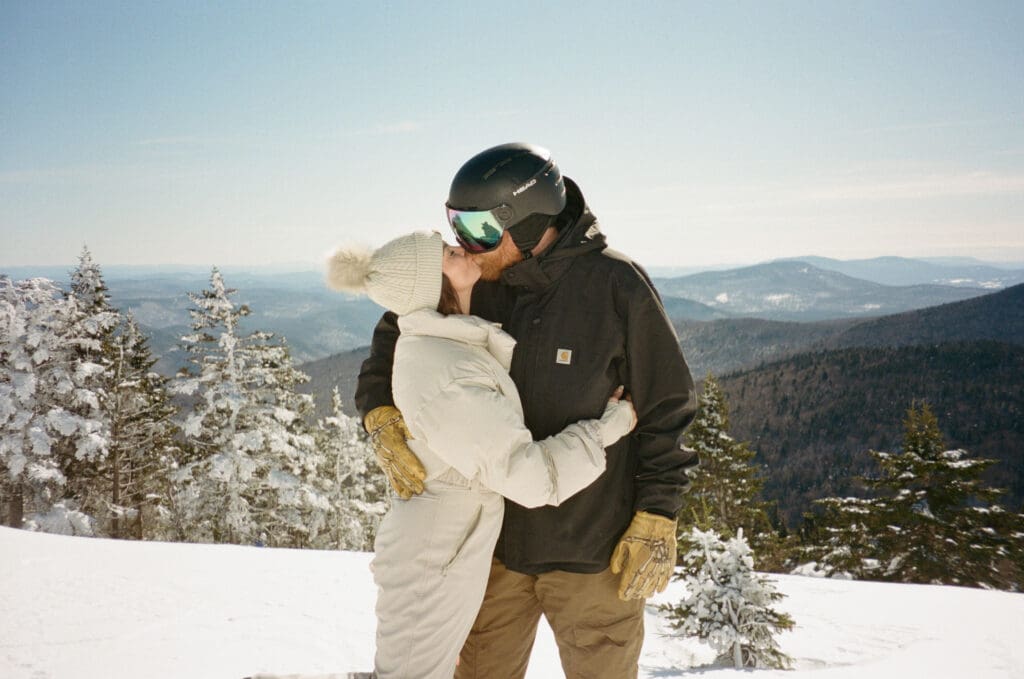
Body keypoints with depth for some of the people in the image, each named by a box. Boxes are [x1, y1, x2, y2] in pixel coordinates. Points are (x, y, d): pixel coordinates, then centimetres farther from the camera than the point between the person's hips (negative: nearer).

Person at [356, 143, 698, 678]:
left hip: (592, 549, -3)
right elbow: (396, 332, 9)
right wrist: (381, 415, -9)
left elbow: (666, 409, -8)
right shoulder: (477, 286, -5)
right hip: (496, 541, 4)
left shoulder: (616, 287, -15)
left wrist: (656, 522, -10)